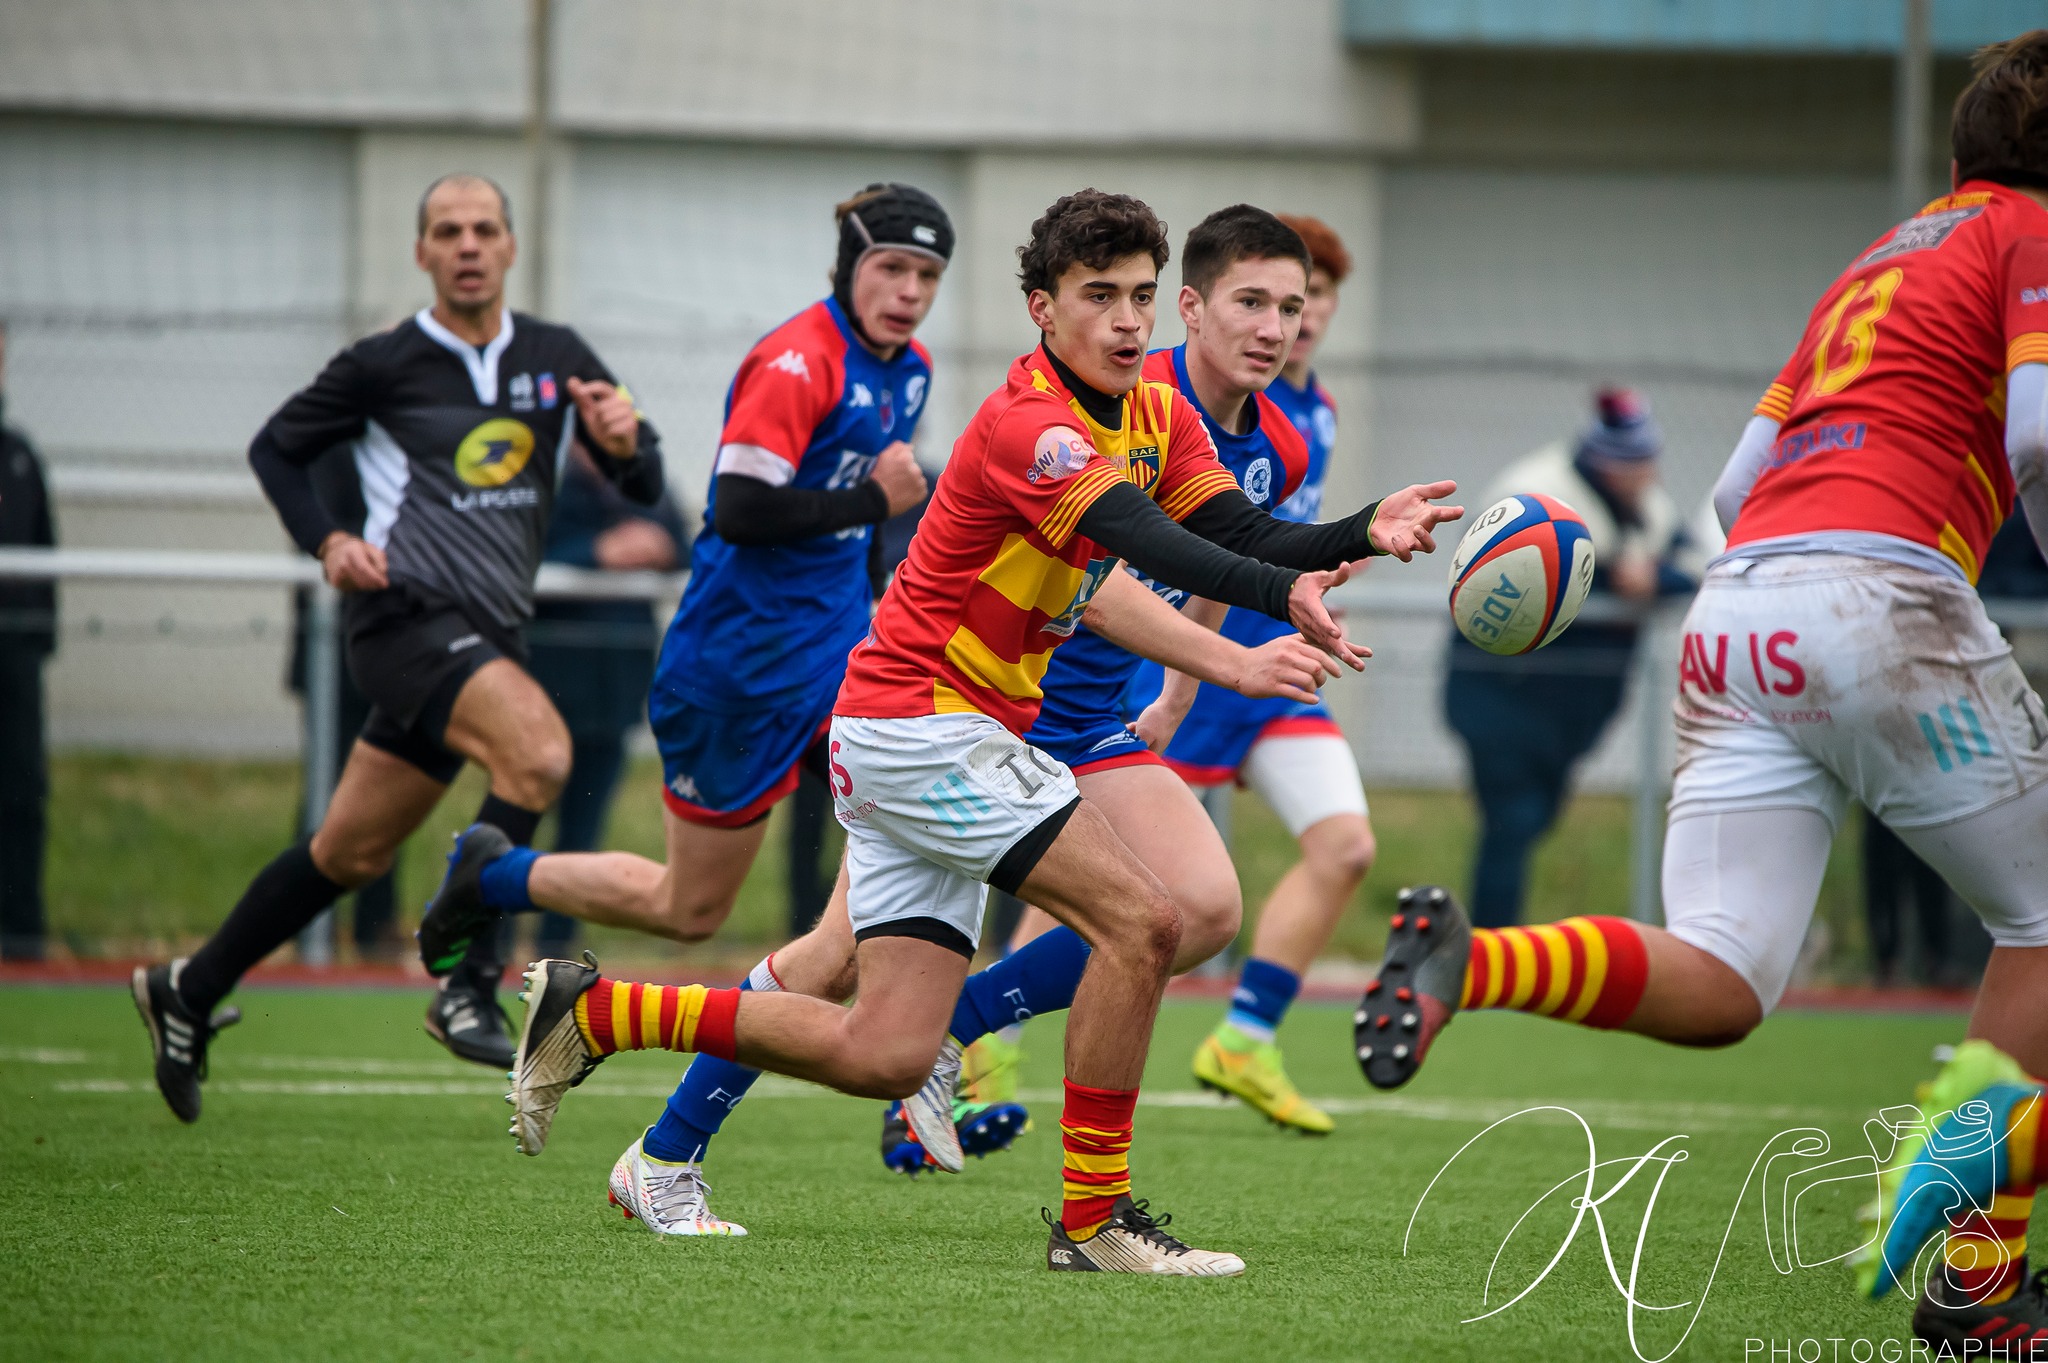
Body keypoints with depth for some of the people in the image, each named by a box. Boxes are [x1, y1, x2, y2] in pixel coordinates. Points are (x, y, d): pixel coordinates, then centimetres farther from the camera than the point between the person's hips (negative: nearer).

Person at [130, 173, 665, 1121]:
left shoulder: (557, 359, 8)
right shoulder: (384, 365, -3)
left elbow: (645, 486, 9)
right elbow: (275, 448, 10)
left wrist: (624, 443, -14)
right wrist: (327, 542, -6)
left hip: (483, 639, 6)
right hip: (406, 615, -6)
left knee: (353, 851, 12)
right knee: (539, 748, -30)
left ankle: (188, 993, 29)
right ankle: (466, 989, -25)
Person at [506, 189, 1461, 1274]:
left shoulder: (1156, 416, 8)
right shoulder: (1027, 424, -22)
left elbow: (1241, 534, -1)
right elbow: (1148, 543, -36)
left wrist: (1366, 532, -18)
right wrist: (1282, 594, -50)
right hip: (921, 725, -9)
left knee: (886, 1056, 5)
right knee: (1139, 919, -18)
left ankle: (594, 1011, 16)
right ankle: (1092, 1220, -10)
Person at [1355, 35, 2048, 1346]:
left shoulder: (1874, 261, 31)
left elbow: (1737, 485, 27)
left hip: (1736, 600, 7)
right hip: (1882, 588, -7)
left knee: (1717, 983, -5)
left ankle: (1468, 961, -31)